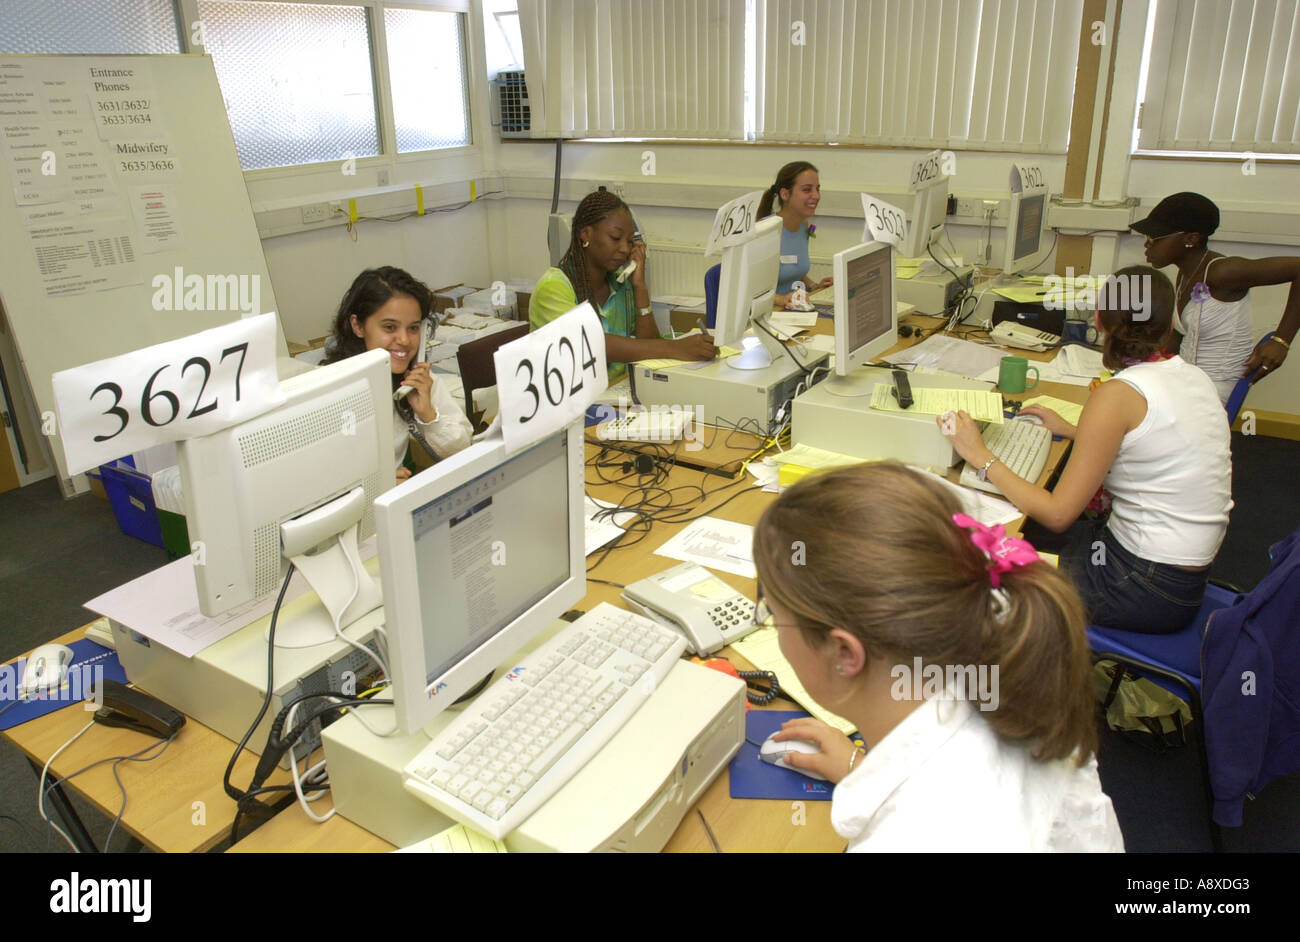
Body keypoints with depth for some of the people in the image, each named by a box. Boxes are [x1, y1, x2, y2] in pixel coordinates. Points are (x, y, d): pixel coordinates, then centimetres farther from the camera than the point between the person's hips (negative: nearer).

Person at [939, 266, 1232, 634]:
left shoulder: (1118, 395, -22)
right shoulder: (1193, 376, 2)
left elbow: (1056, 514, -22)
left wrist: (981, 456, -15)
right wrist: (1072, 431, 22)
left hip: (1149, 588, -8)